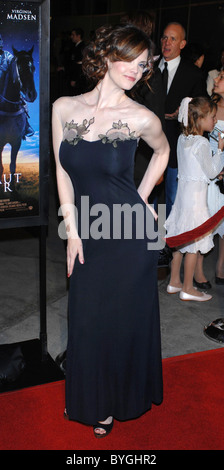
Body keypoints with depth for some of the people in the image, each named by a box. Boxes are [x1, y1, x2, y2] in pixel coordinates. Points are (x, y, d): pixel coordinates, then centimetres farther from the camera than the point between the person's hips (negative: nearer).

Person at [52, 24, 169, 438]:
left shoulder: (140, 118, -9)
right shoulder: (64, 108, -2)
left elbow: (162, 151, 13)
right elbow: (63, 172, 2)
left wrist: (141, 198, 7)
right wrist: (72, 232, -1)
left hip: (128, 236, -3)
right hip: (86, 233, 3)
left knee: (122, 321, 11)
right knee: (85, 320, 16)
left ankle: (115, 404, 37)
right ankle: (87, 398, 42)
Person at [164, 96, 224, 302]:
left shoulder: (182, 139, 8)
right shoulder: (202, 143, -17)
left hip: (183, 190, 9)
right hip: (196, 193, -9)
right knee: (194, 243, 0)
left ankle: (174, 281, 25)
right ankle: (187, 288, 9)